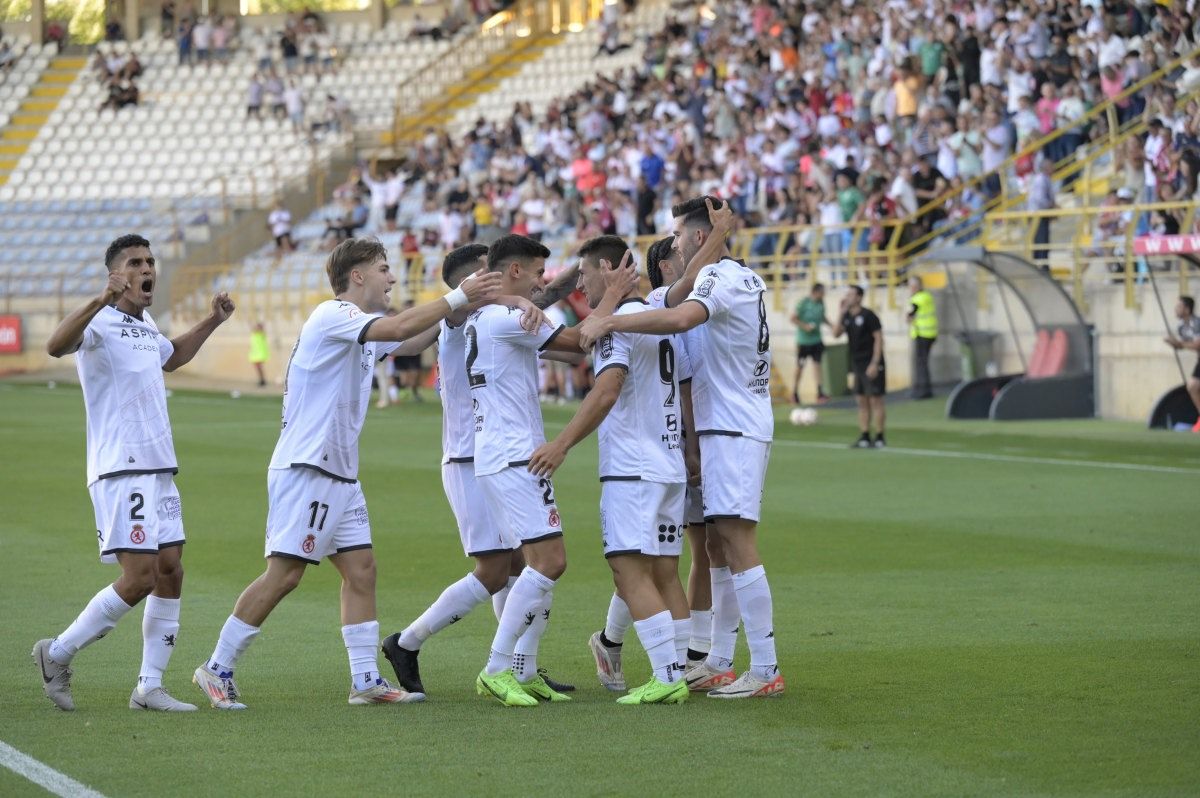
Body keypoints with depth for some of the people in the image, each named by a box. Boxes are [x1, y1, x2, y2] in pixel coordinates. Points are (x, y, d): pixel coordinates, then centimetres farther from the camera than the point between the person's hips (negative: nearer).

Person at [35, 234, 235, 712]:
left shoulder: (146, 327, 17)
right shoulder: (102, 323, -11)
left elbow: (170, 357, 42)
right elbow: (56, 346, -34)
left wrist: (212, 322, 31)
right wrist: (102, 299, -45)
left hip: (159, 470, 9)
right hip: (119, 470, -9)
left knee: (170, 572, 4)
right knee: (139, 578, -13)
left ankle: (150, 687, 9)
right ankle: (57, 655, 3)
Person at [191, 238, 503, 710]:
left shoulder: (361, 326, 15)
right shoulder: (332, 316, -13)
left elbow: (416, 335, 21)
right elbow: (399, 329, -25)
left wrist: (462, 306, 4)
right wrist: (458, 297, -19)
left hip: (341, 475, 10)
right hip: (304, 470, -10)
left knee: (360, 571, 5)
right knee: (283, 575, -9)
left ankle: (366, 681, 6)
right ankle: (217, 670, -1)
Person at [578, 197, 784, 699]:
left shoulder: (721, 276, -13)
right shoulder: (744, 279, 17)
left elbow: (681, 318, -32)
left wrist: (608, 322, -28)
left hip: (733, 428, -10)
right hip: (723, 427, 10)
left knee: (736, 540, -12)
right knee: (718, 545, 12)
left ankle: (766, 670, -15)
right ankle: (719, 663, 16)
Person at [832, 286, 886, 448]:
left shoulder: (868, 316, -11)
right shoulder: (847, 317, 9)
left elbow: (879, 338, -13)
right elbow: (836, 334, 0)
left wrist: (875, 363, -18)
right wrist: (842, 313, -6)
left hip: (872, 365, -7)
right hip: (858, 365, 7)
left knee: (875, 399, -5)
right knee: (862, 401, 8)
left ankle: (879, 438, -2)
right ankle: (864, 437, 11)